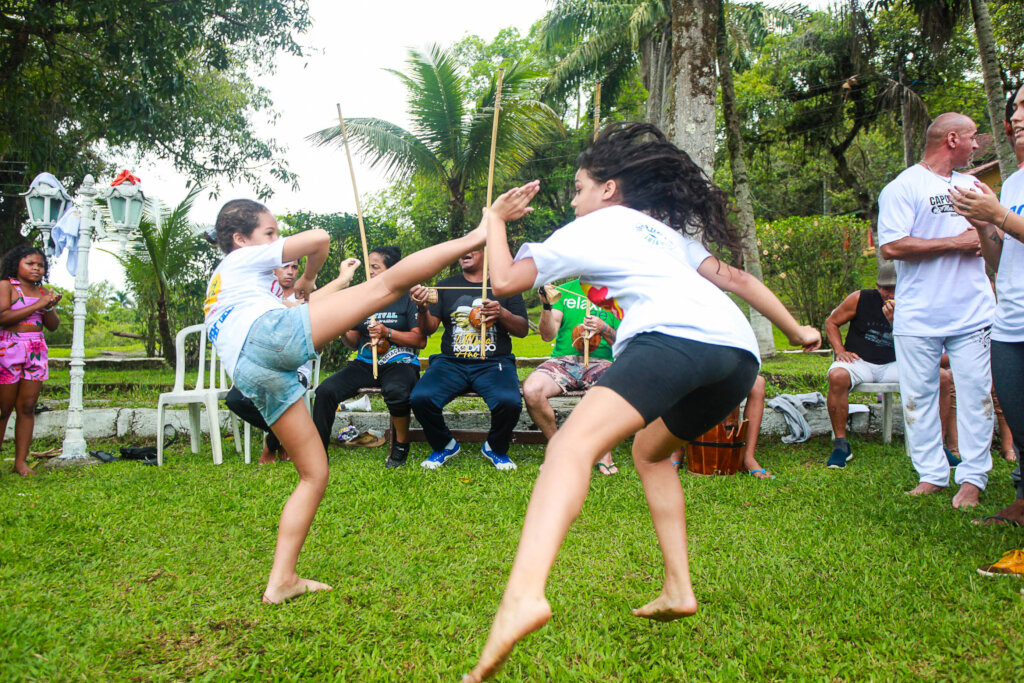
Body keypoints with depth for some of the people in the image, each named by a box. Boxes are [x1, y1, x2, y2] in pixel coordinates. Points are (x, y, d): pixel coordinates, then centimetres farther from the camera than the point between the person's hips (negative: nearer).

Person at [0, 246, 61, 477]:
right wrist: (37, 305, -15)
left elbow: (53, 326, 13)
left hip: (37, 352, 5)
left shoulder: (42, 291, 14)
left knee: (27, 408, 3)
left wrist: (49, 307, -7)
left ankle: (21, 461, 6)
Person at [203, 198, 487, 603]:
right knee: (385, 285, -11)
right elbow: (319, 238, 9)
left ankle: (281, 580, 7)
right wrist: (307, 280, 28)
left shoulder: (216, 289, 41)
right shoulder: (245, 258, 19)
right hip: (271, 332, -7)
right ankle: (475, 236, -16)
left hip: (251, 377, 8)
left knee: (314, 472, 10)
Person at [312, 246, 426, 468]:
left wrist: (387, 332, -15)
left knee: (396, 391, -39)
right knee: (326, 390, -21)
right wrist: (343, 333, -7)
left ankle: (401, 444, -11)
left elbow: (420, 340, -5)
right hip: (364, 364, 4)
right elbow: (354, 342, 16)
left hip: (399, 363, -4)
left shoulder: (407, 298, 2)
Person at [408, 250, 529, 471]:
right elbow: (429, 328, 7)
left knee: (509, 402, -32)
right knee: (420, 398, -27)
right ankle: (445, 446, 4)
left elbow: (523, 330, 8)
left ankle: (495, 448, 2)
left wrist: (502, 314, -12)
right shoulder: (445, 287, 15)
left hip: (494, 363, -1)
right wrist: (422, 309, -15)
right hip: (451, 362, 2)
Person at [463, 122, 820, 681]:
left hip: (674, 336, -8)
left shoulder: (587, 230, 21)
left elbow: (504, 280, 18)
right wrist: (797, 331, 42)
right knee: (649, 450, 30)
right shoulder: (668, 231, 38)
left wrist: (495, 220, 34)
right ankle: (678, 590, 23)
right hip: (739, 350, 8)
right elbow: (735, 279, 35)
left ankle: (523, 597, -49)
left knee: (572, 446, -24)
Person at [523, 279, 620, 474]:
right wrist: (546, 306, -14)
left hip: (600, 361, -1)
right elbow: (548, 335, 3)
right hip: (564, 359, 1)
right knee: (531, 389, -31)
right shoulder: (564, 291, 13)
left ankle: (605, 454, -12)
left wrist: (604, 329, -13)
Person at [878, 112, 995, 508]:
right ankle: (931, 475, 13)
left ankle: (972, 479, 9)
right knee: (919, 397, 1)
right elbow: (891, 246, -15)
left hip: (973, 311, 5)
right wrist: (955, 242, -11)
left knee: (976, 394, 1)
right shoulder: (903, 188, -3)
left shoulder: (972, 185, 19)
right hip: (918, 316, -4)